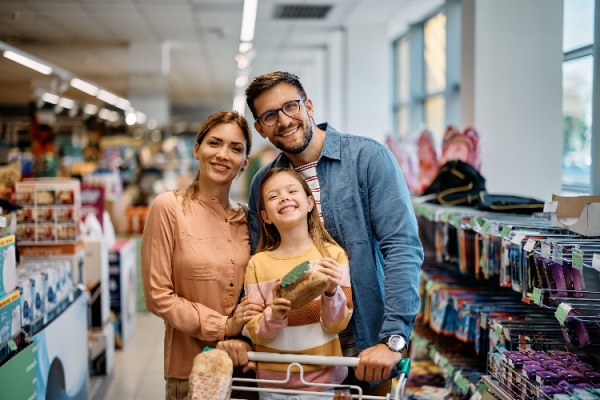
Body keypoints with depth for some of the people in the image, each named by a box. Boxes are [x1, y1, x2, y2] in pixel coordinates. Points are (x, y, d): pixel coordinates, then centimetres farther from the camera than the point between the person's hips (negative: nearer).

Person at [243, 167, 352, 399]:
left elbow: (336, 326, -7)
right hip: (273, 381, 1)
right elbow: (253, 333, -3)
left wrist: (331, 292, -24)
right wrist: (275, 316, -22)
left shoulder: (333, 255, -7)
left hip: (323, 380, -1)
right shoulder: (258, 263, -3)